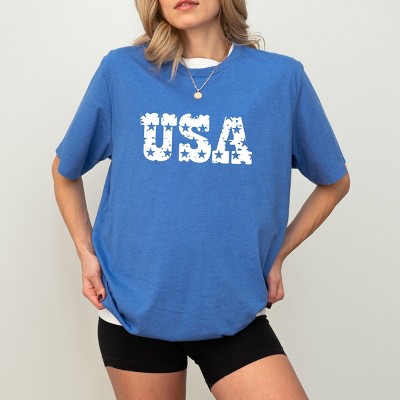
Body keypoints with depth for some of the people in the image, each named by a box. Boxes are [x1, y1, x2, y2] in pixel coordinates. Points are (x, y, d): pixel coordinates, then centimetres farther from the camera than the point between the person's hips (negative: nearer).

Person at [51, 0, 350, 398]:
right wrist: (85, 253, 5)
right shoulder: (121, 71, -3)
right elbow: (65, 170, 11)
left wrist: (276, 254, 6)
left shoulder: (282, 77, -3)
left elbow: (334, 181, 10)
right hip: (133, 307, 1)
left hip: (235, 312, 0)